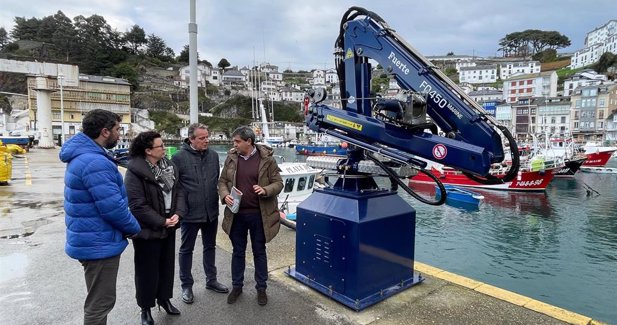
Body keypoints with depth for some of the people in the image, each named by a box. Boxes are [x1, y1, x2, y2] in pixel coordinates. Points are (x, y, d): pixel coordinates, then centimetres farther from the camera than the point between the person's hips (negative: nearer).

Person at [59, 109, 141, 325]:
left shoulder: (82, 156, 9)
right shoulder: (95, 162, -26)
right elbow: (113, 208, -27)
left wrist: (127, 226, 10)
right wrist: (134, 228, -8)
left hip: (91, 240, 11)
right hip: (99, 244, -11)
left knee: (97, 300, 27)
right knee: (101, 302, 6)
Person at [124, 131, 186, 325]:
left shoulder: (169, 166, 3)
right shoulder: (135, 171, -19)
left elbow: (178, 190, 2)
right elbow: (137, 205, -22)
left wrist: (178, 213, -13)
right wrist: (162, 222, -18)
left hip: (169, 227, 7)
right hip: (148, 230, -6)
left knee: (167, 265, 20)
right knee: (147, 270, 10)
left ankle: (164, 298, 40)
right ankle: (146, 307, 30)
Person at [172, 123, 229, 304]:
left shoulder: (213, 155, 2)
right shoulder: (179, 157, -12)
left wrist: (217, 200, 10)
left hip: (211, 212, 5)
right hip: (190, 213, -4)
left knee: (210, 247, 18)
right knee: (186, 249, 12)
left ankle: (211, 280, 35)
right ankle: (186, 286, 29)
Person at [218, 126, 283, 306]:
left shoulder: (267, 158, -8)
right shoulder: (231, 158, 1)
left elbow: (278, 183, -4)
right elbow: (222, 181, 8)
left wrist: (265, 190, -23)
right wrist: (225, 195, -12)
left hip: (259, 214, -2)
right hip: (236, 214, 3)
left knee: (259, 251, 13)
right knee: (238, 251, 16)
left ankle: (261, 288, 30)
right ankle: (236, 286, 35)